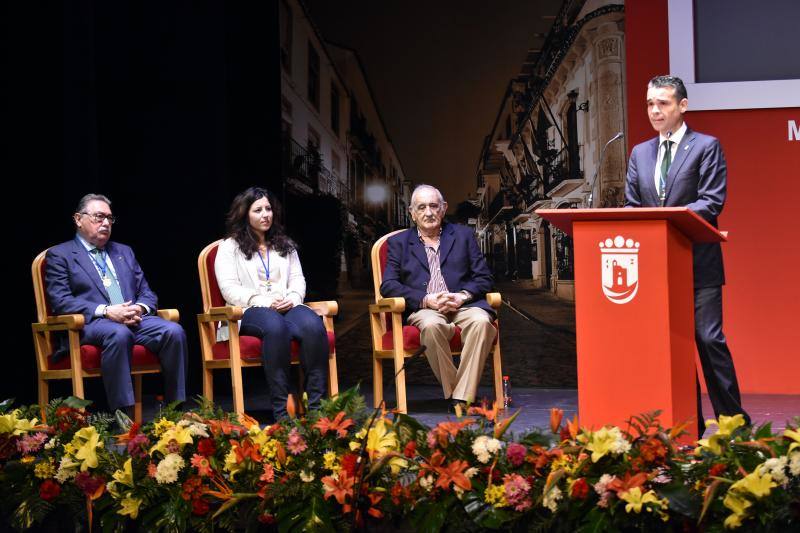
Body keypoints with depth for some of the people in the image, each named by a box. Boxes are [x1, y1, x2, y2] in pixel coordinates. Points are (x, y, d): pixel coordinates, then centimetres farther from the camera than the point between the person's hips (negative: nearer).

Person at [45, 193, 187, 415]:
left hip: (135, 319, 5)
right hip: (90, 324, -5)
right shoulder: (60, 255, 10)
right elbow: (61, 301, -4)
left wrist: (139, 308, -4)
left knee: (174, 331, -26)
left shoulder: (124, 252, 27)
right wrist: (106, 311, -16)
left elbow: (147, 293, 22)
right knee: (119, 334, -40)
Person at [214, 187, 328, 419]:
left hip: (287, 307, 4)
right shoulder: (229, 247, 12)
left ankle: (316, 405, -36)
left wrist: (292, 298, -6)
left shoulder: (285, 245, 27)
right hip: (250, 312, -4)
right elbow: (230, 290, -1)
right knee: (275, 326, -41)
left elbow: (298, 280, 19)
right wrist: (265, 302, -15)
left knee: (313, 325, -34)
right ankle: (280, 409, -43)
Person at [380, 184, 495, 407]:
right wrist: (426, 300, -10)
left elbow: (483, 278, 13)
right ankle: (453, 392, -25)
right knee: (432, 326, -37)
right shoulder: (399, 243, 17)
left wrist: (462, 296, -9)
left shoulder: (463, 235, 20)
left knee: (481, 321, -34)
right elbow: (388, 286, 4)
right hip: (424, 310, -1)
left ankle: (462, 398, -32)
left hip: (463, 305, 1)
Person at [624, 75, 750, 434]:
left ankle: (733, 420, 4)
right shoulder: (640, 154, 16)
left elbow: (712, 202, -9)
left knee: (708, 338, -7)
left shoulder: (706, 147, 0)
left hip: (697, 261, -5)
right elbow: (631, 207, 13)